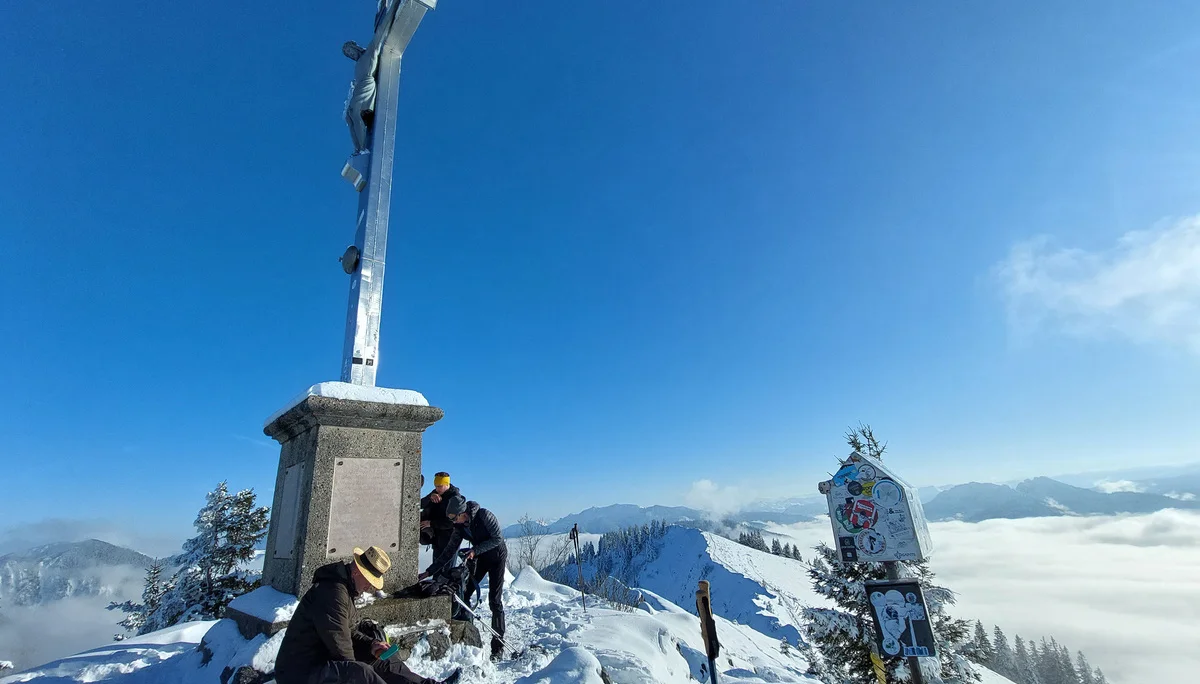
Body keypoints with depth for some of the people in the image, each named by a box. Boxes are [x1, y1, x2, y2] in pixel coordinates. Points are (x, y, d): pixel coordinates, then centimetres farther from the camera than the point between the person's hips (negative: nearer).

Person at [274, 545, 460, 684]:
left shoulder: (345, 589, 11)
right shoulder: (332, 593, -25)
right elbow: (339, 644, -23)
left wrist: (371, 645, 1)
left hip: (324, 662, 11)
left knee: (383, 663, 6)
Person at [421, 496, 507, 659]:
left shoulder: (484, 515, -26)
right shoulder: (460, 527, -7)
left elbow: (497, 538, -23)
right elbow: (449, 551, -2)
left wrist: (475, 550, -26)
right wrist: (429, 572, -5)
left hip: (497, 557, -6)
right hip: (480, 558, 6)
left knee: (494, 600, -9)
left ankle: (498, 645, -2)